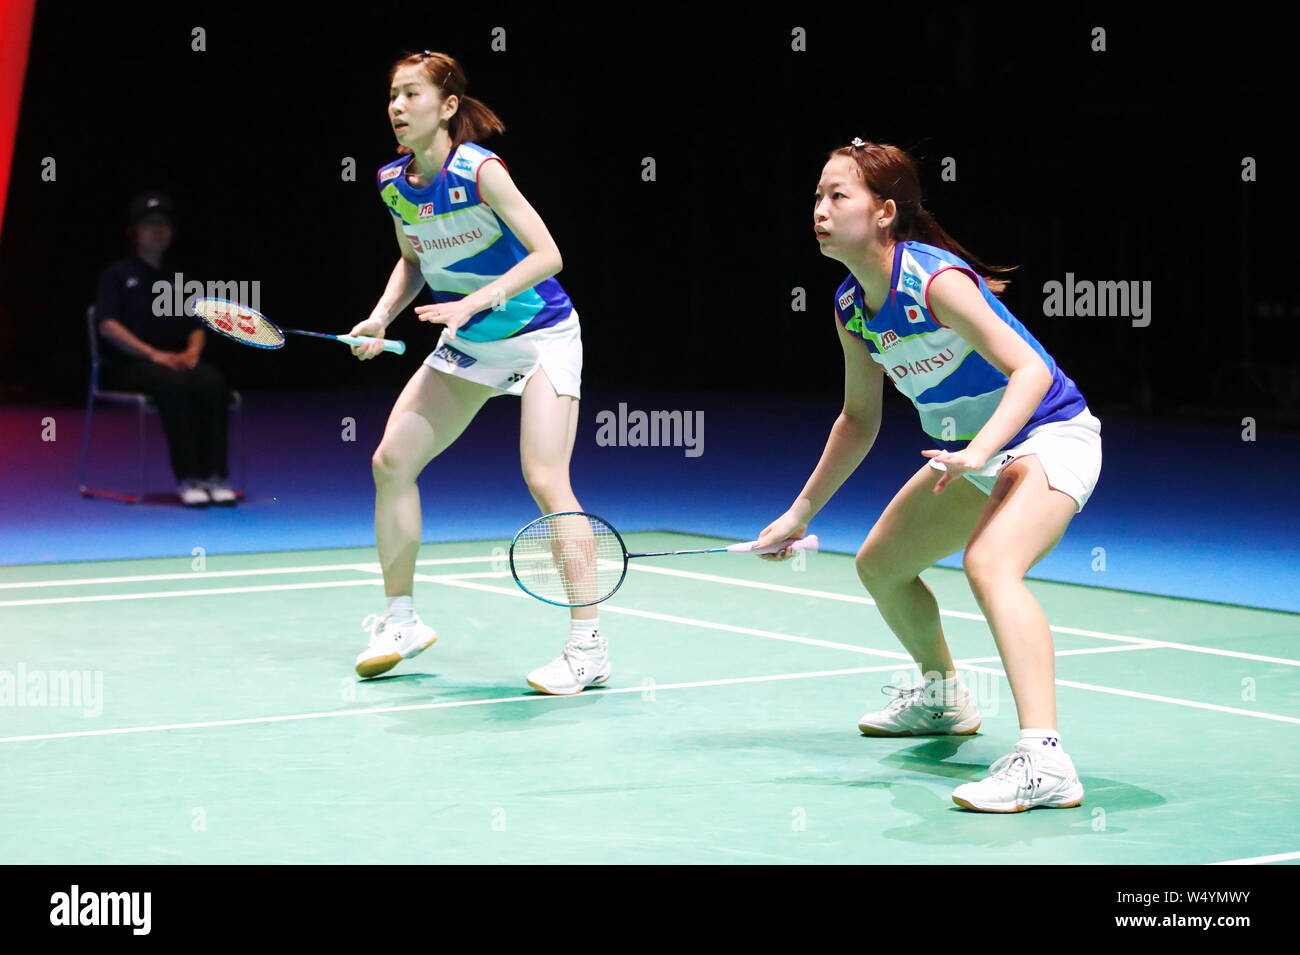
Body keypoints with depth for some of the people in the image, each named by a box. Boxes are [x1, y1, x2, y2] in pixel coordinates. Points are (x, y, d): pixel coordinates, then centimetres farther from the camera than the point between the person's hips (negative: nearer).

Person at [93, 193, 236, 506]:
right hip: (128, 363, -4)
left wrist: (192, 351, -5)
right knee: (174, 385, -38)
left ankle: (215, 476, -37)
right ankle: (187, 479, -39)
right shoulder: (117, 274, 10)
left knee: (212, 382, -31)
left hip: (178, 359, 4)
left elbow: (197, 326, 20)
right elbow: (107, 325, -4)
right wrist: (153, 354, -16)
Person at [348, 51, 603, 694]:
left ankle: (588, 648, -12)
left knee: (545, 480, -19)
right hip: (466, 348, 7)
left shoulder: (478, 171, -22)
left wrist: (473, 302, -33)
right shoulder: (393, 183, -3)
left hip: (540, 335, -7)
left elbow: (547, 255, -25)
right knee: (391, 461, 2)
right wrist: (382, 316, -1)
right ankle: (400, 621, 17)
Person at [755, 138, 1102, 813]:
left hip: (1051, 436, -10)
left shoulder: (934, 279, -26)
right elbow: (859, 419, 15)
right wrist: (800, 513, 17)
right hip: (973, 452, 10)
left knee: (989, 563, -36)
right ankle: (942, 696, 49)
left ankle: (1043, 760, -45)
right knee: (879, 565, 21)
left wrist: (977, 452, -46)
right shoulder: (850, 306, 0)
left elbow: (1031, 370, -31)